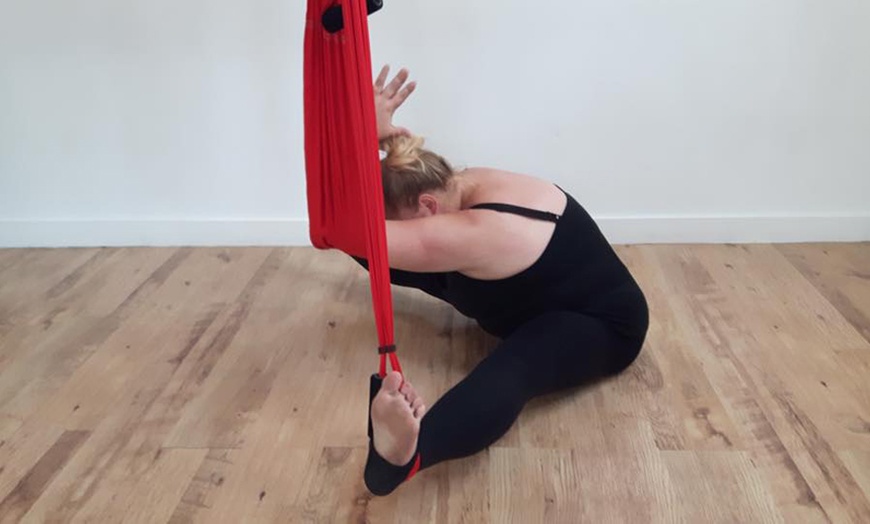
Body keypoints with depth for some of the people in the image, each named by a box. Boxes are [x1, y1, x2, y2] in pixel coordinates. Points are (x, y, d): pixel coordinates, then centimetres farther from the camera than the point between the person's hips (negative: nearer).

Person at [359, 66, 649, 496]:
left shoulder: (476, 234, -36)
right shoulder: (465, 186, -9)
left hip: (598, 324, -10)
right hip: (541, 296, 10)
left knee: (509, 370, -46)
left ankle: (401, 454, -73)